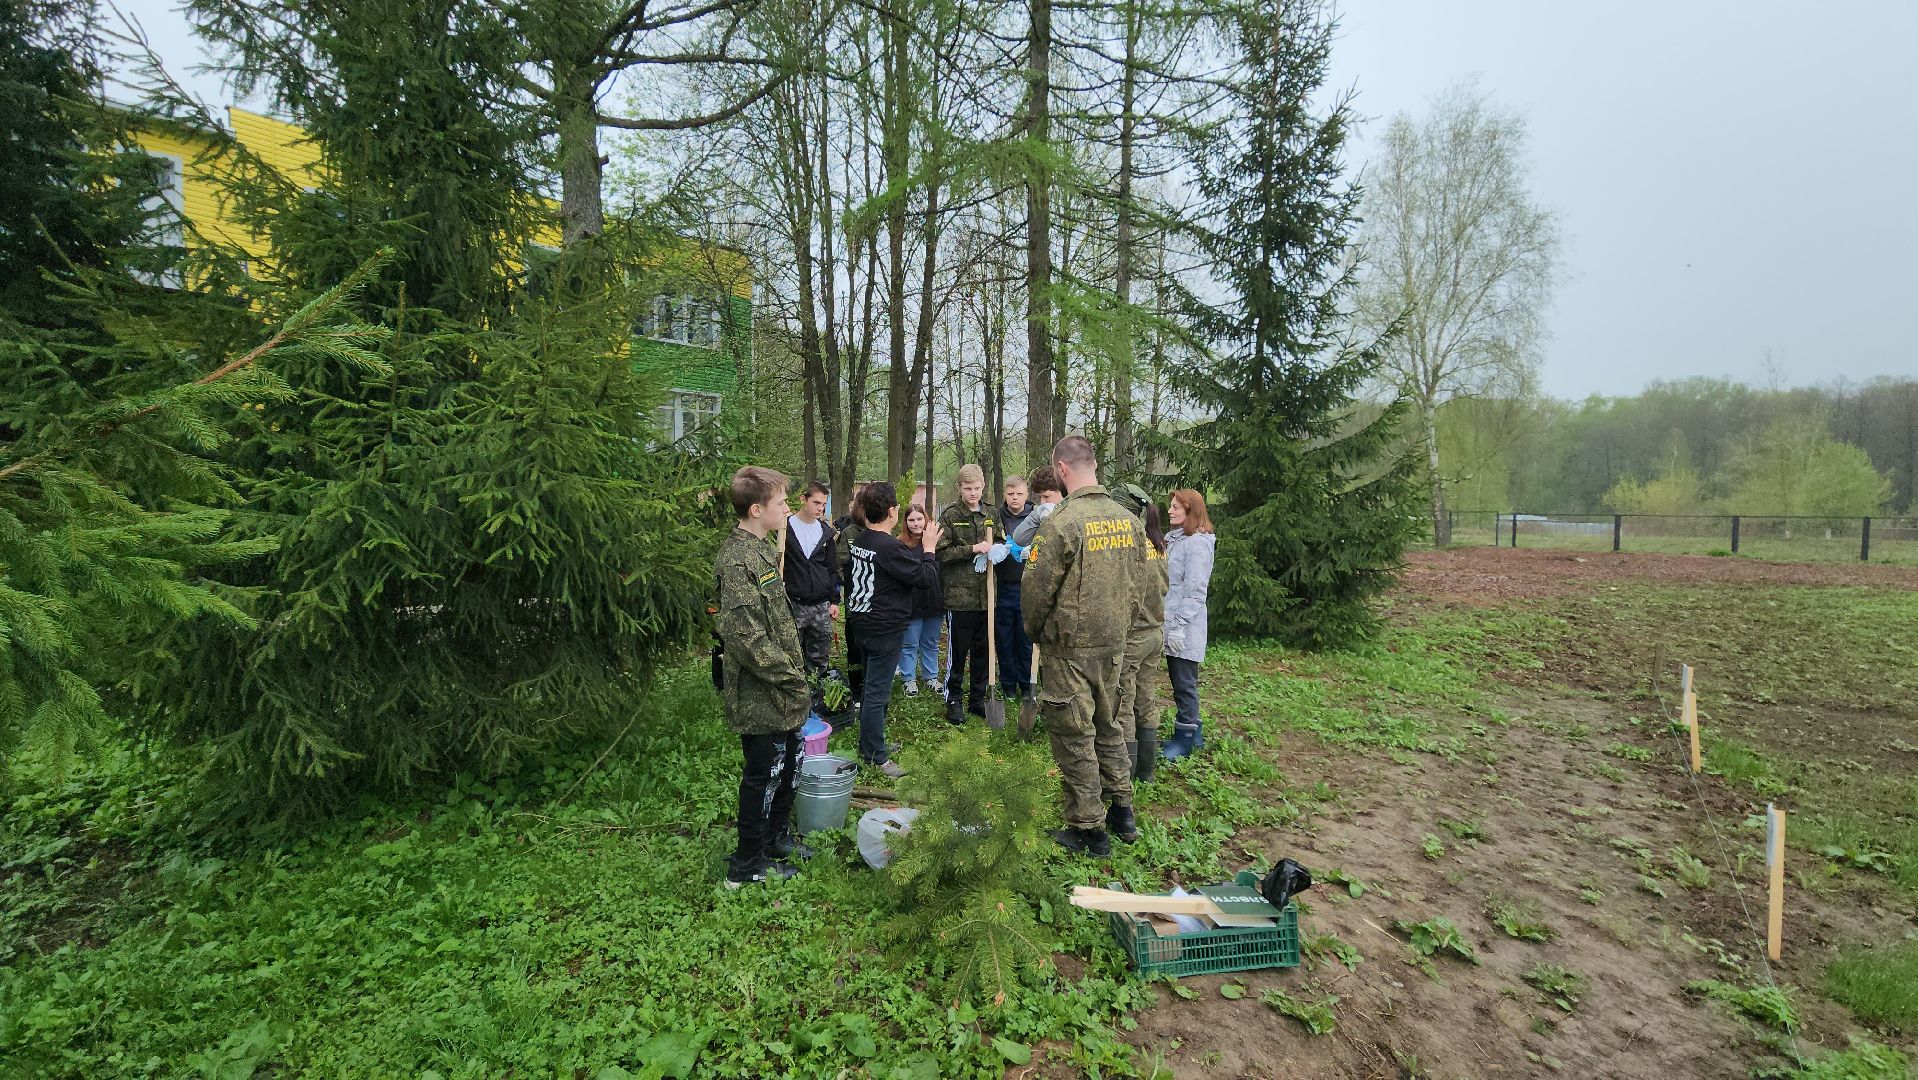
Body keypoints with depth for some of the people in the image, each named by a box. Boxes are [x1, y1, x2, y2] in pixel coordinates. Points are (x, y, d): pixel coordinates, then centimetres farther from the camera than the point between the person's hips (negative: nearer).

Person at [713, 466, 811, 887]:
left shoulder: (762, 549, 9)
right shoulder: (737, 560, -22)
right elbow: (746, 635, -27)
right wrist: (791, 678, -20)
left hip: (779, 693, 9)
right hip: (761, 695, -9)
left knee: (788, 765, 22)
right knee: (764, 775, 5)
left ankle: (777, 836, 41)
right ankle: (748, 864, 22)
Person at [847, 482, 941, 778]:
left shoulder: (860, 541, 5)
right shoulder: (890, 547, -23)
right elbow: (925, 577, -21)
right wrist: (929, 549, -4)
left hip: (865, 622, 10)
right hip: (886, 628, -10)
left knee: (872, 687, 21)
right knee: (878, 692, -2)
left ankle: (870, 744, 33)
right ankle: (876, 757, 7)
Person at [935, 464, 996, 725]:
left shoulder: (989, 515, 10)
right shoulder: (950, 515, -4)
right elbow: (942, 552, -11)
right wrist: (973, 549, -19)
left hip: (985, 594, 5)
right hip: (959, 594, -5)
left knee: (981, 649, 12)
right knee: (958, 650, 2)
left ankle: (977, 699, 24)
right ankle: (954, 700, 16)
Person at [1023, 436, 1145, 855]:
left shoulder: (1062, 522, -19)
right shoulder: (1129, 520, 1)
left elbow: (1036, 590, -14)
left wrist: (1034, 632, 5)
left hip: (1069, 648, -6)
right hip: (1115, 644, 7)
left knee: (1074, 738, 6)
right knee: (1108, 726, 21)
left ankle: (1087, 831, 16)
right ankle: (1122, 812, 31)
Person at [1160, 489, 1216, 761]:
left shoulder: (1197, 543, -14)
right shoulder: (1175, 539, 14)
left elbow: (1195, 591, -18)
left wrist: (1179, 626, -20)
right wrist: (1170, 624, 16)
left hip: (1185, 629, -9)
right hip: (1170, 622, 9)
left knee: (1184, 683, 1)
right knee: (1177, 680, 15)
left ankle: (1185, 739, 12)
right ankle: (1192, 733, 27)